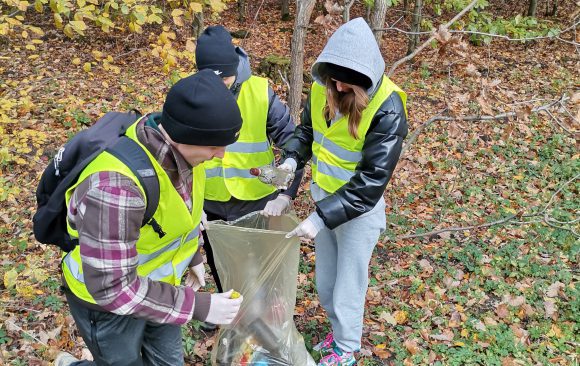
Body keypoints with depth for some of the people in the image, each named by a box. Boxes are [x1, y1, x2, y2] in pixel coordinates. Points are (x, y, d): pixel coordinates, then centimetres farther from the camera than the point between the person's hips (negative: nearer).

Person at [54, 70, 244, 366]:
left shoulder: (180, 149, -15)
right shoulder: (116, 184, -39)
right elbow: (112, 286, -34)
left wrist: (193, 256, 14)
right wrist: (198, 306, -31)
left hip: (156, 282, 7)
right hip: (104, 295, -6)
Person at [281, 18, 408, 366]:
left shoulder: (387, 110, -27)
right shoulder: (323, 87, -10)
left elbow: (372, 181, -28)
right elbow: (308, 128, 9)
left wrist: (321, 218, -31)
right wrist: (292, 159, -10)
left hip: (360, 210, -6)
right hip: (324, 196, 6)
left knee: (348, 289, 13)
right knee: (324, 283, 23)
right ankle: (340, 331, 51)